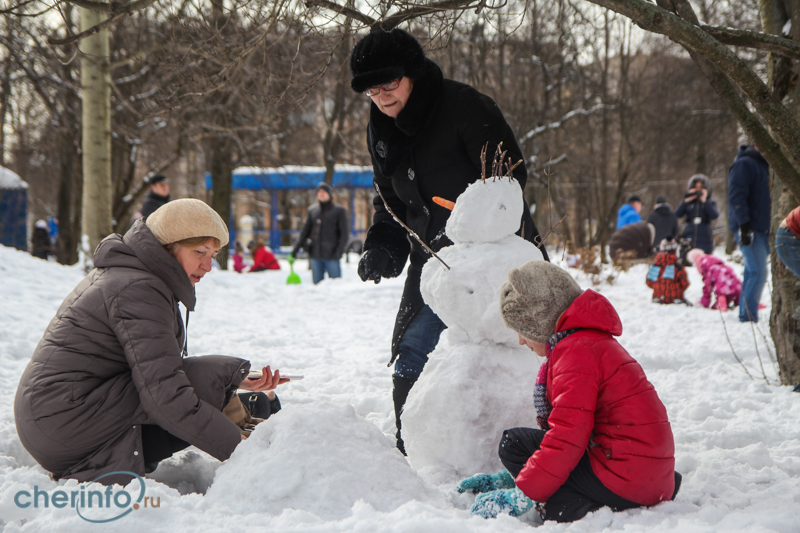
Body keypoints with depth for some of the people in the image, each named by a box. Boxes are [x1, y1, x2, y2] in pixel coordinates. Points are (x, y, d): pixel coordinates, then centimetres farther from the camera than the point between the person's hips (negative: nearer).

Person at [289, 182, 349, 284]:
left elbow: (344, 233, -1)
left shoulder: (339, 211, 2)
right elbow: (305, 230, 18)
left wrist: (339, 251, -13)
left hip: (331, 255, -4)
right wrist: (296, 248, 11)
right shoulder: (312, 210, 12)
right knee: (317, 283, 5)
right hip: (315, 254, 4)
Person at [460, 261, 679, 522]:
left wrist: (520, 496, -19)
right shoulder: (595, 341, 21)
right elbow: (566, 425, 25)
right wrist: (510, 478, 23)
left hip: (624, 477, -10)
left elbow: (567, 438, -22)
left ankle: (585, 511, -20)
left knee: (513, 443, -7)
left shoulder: (576, 351, -13)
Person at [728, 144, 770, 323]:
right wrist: (744, 225, -23)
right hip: (749, 229, -9)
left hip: (763, 229, 9)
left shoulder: (764, 165, 21)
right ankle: (748, 316, -12)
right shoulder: (744, 164, -9)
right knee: (758, 273, -15)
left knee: (753, 273, 10)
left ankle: (746, 315, 14)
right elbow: (736, 196, -17)